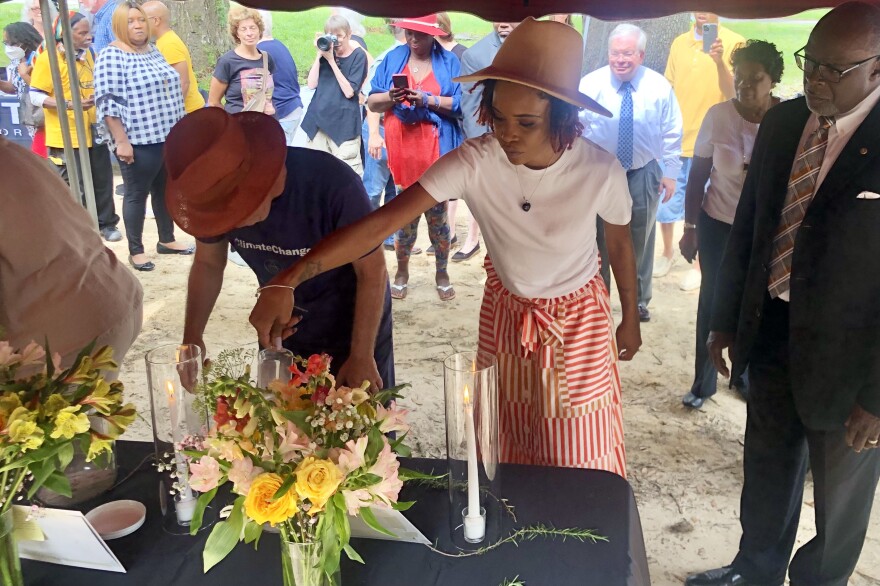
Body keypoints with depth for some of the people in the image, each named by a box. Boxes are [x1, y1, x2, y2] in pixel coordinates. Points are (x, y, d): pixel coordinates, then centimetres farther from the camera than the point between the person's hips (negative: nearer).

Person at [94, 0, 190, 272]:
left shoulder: (154, 51, 12)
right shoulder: (112, 56, -12)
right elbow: (107, 102, -16)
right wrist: (121, 141, -20)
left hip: (168, 137, 7)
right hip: (139, 141, -7)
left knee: (165, 190, 16)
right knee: (137, 194, 3)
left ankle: (167, 240, 29)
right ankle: (135, 250, 13)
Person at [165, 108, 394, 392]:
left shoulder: (334, 184, -34)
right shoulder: (215, 195, -20)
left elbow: (373, 272, -21)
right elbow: (208, 264, 0)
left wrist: (362, 357, -15)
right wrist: (192, 337, -10)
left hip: (353, 320, -3)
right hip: (281, 327, 4)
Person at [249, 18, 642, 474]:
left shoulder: (600, 172, -26)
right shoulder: (473, 162, -27)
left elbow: (620, 243, -5)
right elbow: (379, 223, -34)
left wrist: (631, 319, 9)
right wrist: (287, 281, -44)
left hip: (578, 322, -1)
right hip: (504, 313, 2)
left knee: (576, 465, 9)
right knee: (505, 453, 20)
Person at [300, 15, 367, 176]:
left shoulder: (358, 55, -4)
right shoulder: (326, 52, 10)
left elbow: (349, 91, -12)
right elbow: (312, 84, 3)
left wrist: (331, 61, -14)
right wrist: (319, 55, -5)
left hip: (344, 122, -5)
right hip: (318, 119, 5)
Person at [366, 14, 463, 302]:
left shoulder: (449, 61, 3)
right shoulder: (393, 58, 9)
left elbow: (461, 104, -5)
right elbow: (372, 102, 6)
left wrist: (427, 99, -17)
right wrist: (391, 97, -14)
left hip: (436, 149, -1)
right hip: (402, 147, 2)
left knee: (437, 213, 2)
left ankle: (442, 272, 19)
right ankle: (402, 271, 22)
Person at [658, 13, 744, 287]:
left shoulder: (734, 43, -7)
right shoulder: (679, 43, 6)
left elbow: (733, 94, -15)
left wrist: (719, 61, -31)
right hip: (674, 140, 4)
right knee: (664, 200, 12)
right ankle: (668, 252, 34)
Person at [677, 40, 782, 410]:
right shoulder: (718, 116, -11)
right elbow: (698, 173, -4)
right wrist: (690, 227, -2)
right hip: (718, 225, 0)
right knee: (712, 302, 11)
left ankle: (746, 376, 37)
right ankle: (703, 382, 28)